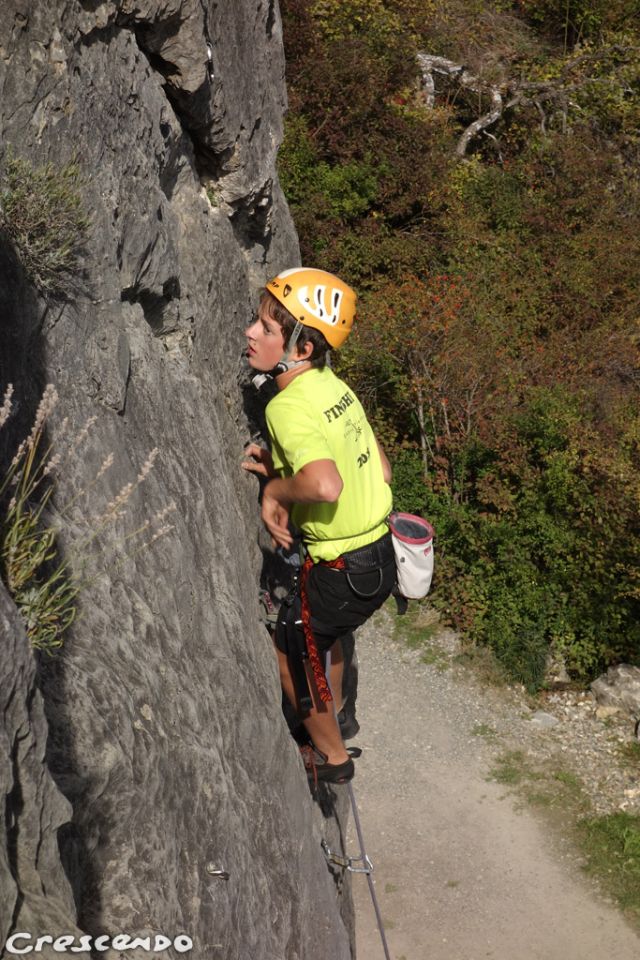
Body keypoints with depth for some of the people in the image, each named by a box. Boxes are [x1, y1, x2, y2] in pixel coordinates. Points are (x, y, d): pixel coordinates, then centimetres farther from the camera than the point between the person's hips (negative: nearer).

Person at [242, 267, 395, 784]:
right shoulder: (336, 387, 1)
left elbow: (326, 486, -41)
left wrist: (276, 489, -20)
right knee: (324, 632, 35)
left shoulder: (288, 407, -25)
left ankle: (333, 756, 39)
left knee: (291, 653, 19)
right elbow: (381, 468, 9)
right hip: (380, 552, 8)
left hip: (343, 571, -8)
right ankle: (335, 716, 60)